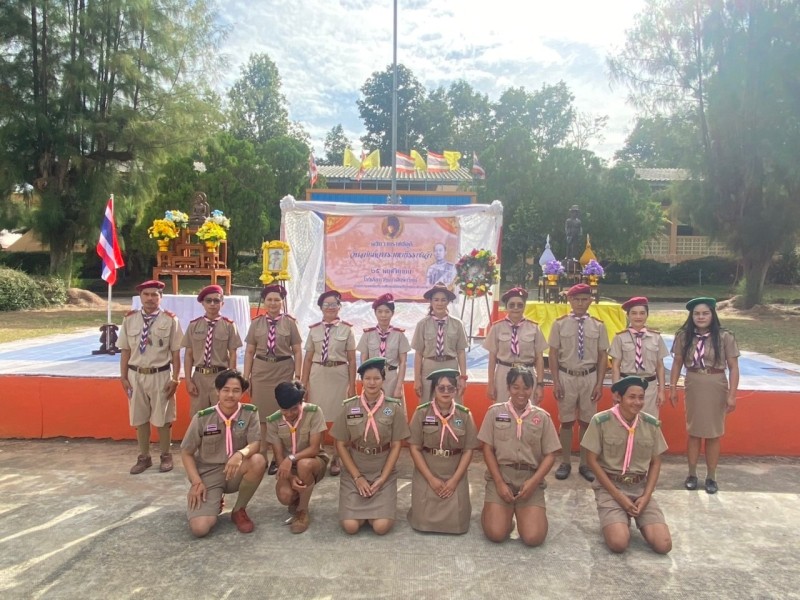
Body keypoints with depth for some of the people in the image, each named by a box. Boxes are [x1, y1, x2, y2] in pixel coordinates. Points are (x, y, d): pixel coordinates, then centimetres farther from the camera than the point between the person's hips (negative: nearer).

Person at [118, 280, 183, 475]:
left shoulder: (170, 320, -7)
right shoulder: (129, 319, 1)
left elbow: (176, 352, -5)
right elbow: (125, 350, 5)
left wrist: (175, 379, -7)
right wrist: (124, 377, 4)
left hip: (160, 375, -3)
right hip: (136, 374, 3)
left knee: (162, 418, 9)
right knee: (139, 418, 14)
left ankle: (166, 456, 28)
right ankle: (144, 457, 30)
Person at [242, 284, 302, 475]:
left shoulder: (289, 323, 0)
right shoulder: (256, 323, 4)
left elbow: (297, 352, 1)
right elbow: (249, 352, 5)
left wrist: (297, 376, -4)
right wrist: (246, 377, 1)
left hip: (284, 372, -1)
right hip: (261, 372, 1)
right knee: (261, 415, 7)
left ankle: (278, 458, 18)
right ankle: (261, 457, 18)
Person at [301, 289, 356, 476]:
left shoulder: (346, 329, -1)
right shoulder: (314, 329, 4)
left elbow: (352, 359, 0)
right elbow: (308, 358, 7)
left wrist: (352, 385, -2)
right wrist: (304, 384, 5)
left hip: (339, 375, -1)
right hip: (318, 375, 2)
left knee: (339, 418, 7)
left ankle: (336, 460, 21)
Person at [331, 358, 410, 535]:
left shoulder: (394, 408, -6)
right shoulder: (349, 407, -5)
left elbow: (396, 446, -3)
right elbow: (341, 445, -1)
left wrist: (382, 479, -9)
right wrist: (358, 477, -8)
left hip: (384, 474, 0)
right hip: (354, 473, 1)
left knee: (381, 526, -16)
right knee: (350, 526, -14)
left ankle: (379, 506, 18)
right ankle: (361, 506, 19)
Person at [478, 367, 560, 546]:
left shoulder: (542, 416, 4)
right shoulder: (495, 412, 2)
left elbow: (550, 455, 4)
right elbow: (488, 450, 2)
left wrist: (533, 482, -11)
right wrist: (499, 483, -9)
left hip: (530, 478, 1)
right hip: (500, 476, -1)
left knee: (533, 537, -16)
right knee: (495, 533, -19)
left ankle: (522, 512, 17)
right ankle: (506, 512, 16)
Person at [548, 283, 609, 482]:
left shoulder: (598, 325, 0)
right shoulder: (560, 324, -3)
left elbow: (603, 356, 3)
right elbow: (553, 354, -1)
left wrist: (599, 383, -2)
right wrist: (556, 381, -6)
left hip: (589, 377, 1)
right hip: (566, 376, -1)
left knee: (587, 421, 9)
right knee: (566, 421, 8)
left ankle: (585, 463, 22)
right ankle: (565, 462, 20)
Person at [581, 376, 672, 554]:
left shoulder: (652, 424, 0)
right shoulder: (601, 421, -12)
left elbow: (656, 463, 8)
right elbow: (592, 461, -8)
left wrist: (646, 495, -6)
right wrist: (619, 496, -12)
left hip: (640, 488, 4)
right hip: (609, 487, -3)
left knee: (663, 545, -13)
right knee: (618, 543, -24)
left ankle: (639, 520, 17)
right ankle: (616, 520, 11)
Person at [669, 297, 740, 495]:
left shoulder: (724, 337, -11)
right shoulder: (684, 336, -3)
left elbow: (733, 368, -9)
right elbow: (677, 363, 4)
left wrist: (732, 395, -12)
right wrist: (672, 388, 2)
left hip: (716, 388, -2)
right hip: (693, 387, 2)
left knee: (713, 433, 8)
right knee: (693, 432, 12)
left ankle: (711, 477, 22)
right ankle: (692, 474, 25)